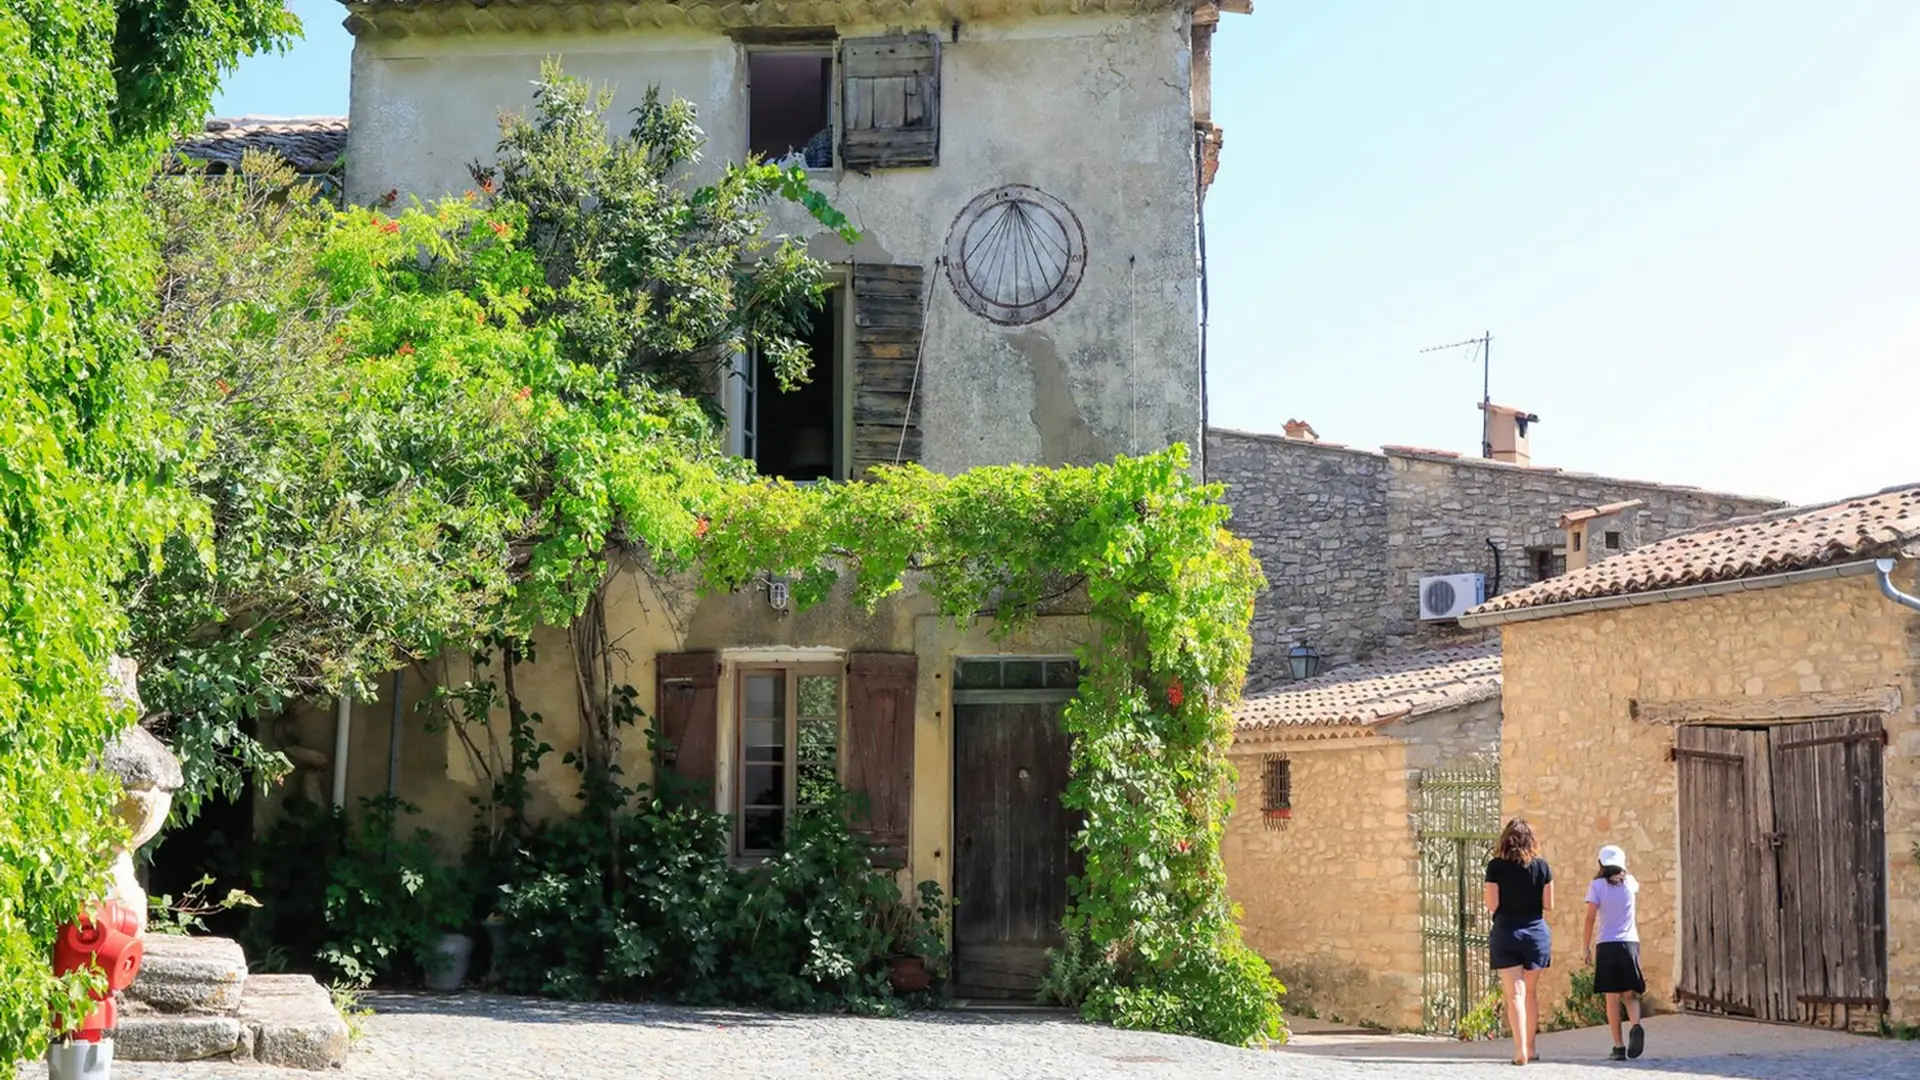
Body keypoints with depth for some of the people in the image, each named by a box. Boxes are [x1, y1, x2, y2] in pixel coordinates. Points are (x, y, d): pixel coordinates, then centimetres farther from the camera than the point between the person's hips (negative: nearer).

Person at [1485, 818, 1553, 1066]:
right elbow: (1548, 905, 0)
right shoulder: (1542, 866, -1)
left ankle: (1520, 1050, -13)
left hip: (1506, 932, -2)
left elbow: (1492, 905, -8)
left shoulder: (1496, 866, -6)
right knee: (1531, 991, 15)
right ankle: (1530, 1048, 22)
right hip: (1536, 931, 2)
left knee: (1515, 993, -3)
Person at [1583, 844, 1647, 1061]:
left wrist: (1586, 947, 0)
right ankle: (1636, 1025, -20)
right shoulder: (1629, 882, 6)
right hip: (1630, 944, 2)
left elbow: (1590, 918, -6)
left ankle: (1619, 1046, -2)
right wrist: (1623, 871, 29)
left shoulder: (1597, 885, -2)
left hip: (1607, 945, -2)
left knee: (1613, 998, 2)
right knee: (1630, 995, 9)